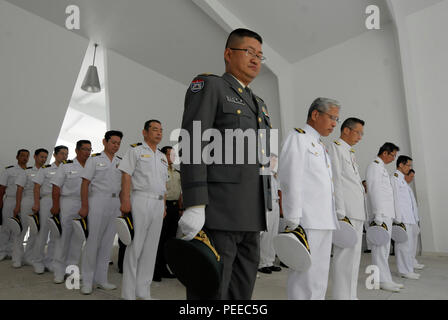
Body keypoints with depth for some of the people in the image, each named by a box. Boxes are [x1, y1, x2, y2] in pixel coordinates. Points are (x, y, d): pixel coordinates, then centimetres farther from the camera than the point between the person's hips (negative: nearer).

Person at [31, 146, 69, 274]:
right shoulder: (45, 169, 5)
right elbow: (37, 187, 1)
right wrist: (36, 203, -8)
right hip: (47, 201, -3)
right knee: (42, 232, 0)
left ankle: (49, 261, 16)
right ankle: (38, 262, 13)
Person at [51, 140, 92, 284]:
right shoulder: (66, 166, 0)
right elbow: (56, 187, -3)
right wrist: (56, 205, -10)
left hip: (85, 206, 4)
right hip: (68, 203, -4)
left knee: (78, 239, 8)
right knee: (63, 237, 0)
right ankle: (59, 271, 10)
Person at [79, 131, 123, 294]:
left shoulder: (121, 162, 15)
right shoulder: (94, 159, 2)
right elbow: (85, 183, -3)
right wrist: (84, 206, -10)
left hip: (115, 204, 5)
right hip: (98, 202, -5)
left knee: (107, 243, 8)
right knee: (93, 241, -3)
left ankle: (101, 279, 18)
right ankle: (87, 281, 8)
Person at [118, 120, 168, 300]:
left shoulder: (163, 157, 21)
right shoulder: (135, 151, 3)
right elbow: (126, 175, -6)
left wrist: (164, 205, 15)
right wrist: (125, 200, -16)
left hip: (158, 203, 6)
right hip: (141, 200, -6)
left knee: (151, 248, 8)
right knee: (134, 247, -4)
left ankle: (144, 292, 17)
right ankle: (128, 293, 5)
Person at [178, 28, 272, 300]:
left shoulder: (257, 104, 24)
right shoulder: (208, 86, 1)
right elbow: (193, 146, -12)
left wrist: (264, 212, 19)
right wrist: (195, 206, -22)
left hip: (250, 216, 8)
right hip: (217, 212, -8)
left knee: (241, 291, 12)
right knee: (210, 291, -3)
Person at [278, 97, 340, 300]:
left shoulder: (321, 147, 23)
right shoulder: (297, 137, -4)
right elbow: (291, 182, -13)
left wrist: (333, 219, 18)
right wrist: (293, 222, -18)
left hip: (324, 222, 9)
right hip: (306, 222, -9)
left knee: (320, 280, 14)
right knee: (305, 280, -7)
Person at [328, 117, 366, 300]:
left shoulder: (349, 152, 23)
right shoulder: (335, 148, -5)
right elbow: (335, 182, -13)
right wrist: (340, 214, -18)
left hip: (356, 212, 10)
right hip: (345, 212, -10)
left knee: (353, 256, 13)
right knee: (345, 255, -10)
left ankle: (350, 295, 22)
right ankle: (342, 296, -6)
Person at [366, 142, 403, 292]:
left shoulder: (381, 167, 24)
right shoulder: (375, 166, -7)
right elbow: (374, 190, -16)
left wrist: (391, 216, 19)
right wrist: (378, 215, -21)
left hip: (386, 214, 10)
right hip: (381, 214, -10)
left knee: (383, 247, 11)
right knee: (381, 246, -8)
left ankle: (383, 279, 16)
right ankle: (383, 280, -4)